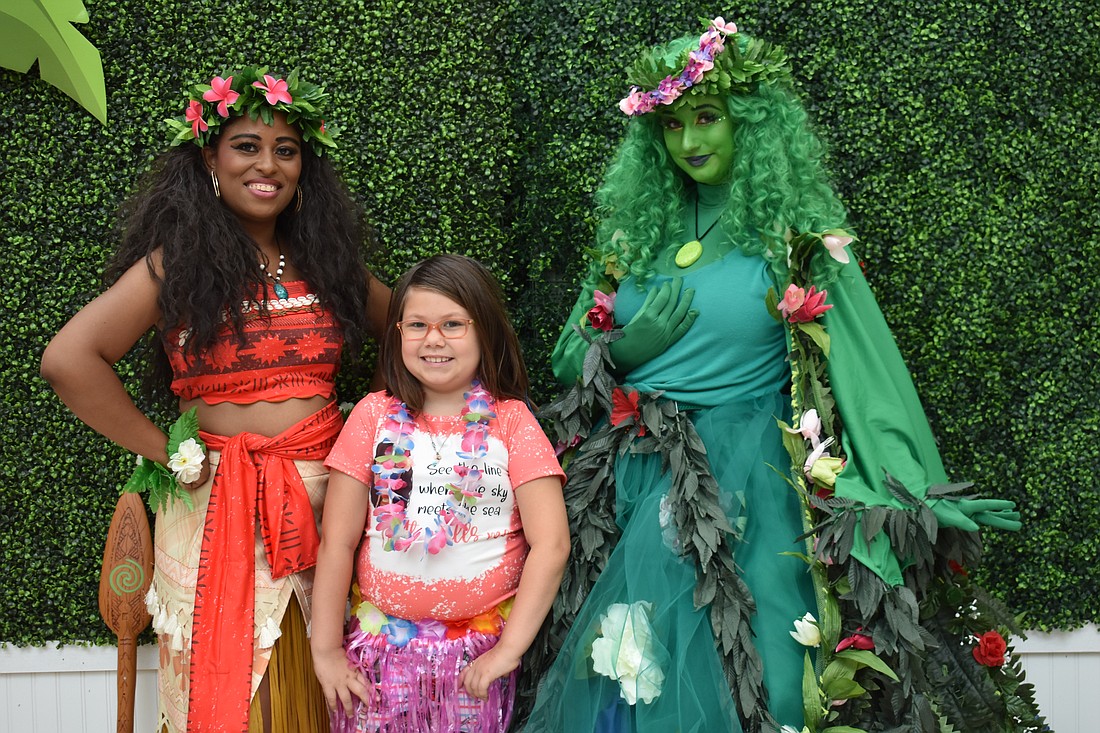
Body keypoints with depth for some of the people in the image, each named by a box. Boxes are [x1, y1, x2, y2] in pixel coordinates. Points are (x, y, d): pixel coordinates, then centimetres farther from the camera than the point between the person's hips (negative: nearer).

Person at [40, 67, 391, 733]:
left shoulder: (324, 263, 10)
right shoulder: (177, 265, -5)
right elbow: (69, 359, -15)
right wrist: (167, 452, -11)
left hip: (323, 501, 4)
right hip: (218, 507, -4)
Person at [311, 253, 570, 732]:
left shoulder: (510, 421, -4)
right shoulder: (374, 416, -1)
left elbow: (550, 543, -8)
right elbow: (337, 541, 0)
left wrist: (510, 648, -12)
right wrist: (325, 650, -2)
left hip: (478, 654, -1)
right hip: (381, 643, 1)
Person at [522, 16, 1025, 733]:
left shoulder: (796, 232, -4)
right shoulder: (635, 231, 9)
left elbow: (867, 366, -11)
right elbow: (570, 358, 13)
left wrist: (918, 491, -18)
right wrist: (632, 344, -8)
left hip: (744, 491, -4)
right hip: (636, 490, 4)